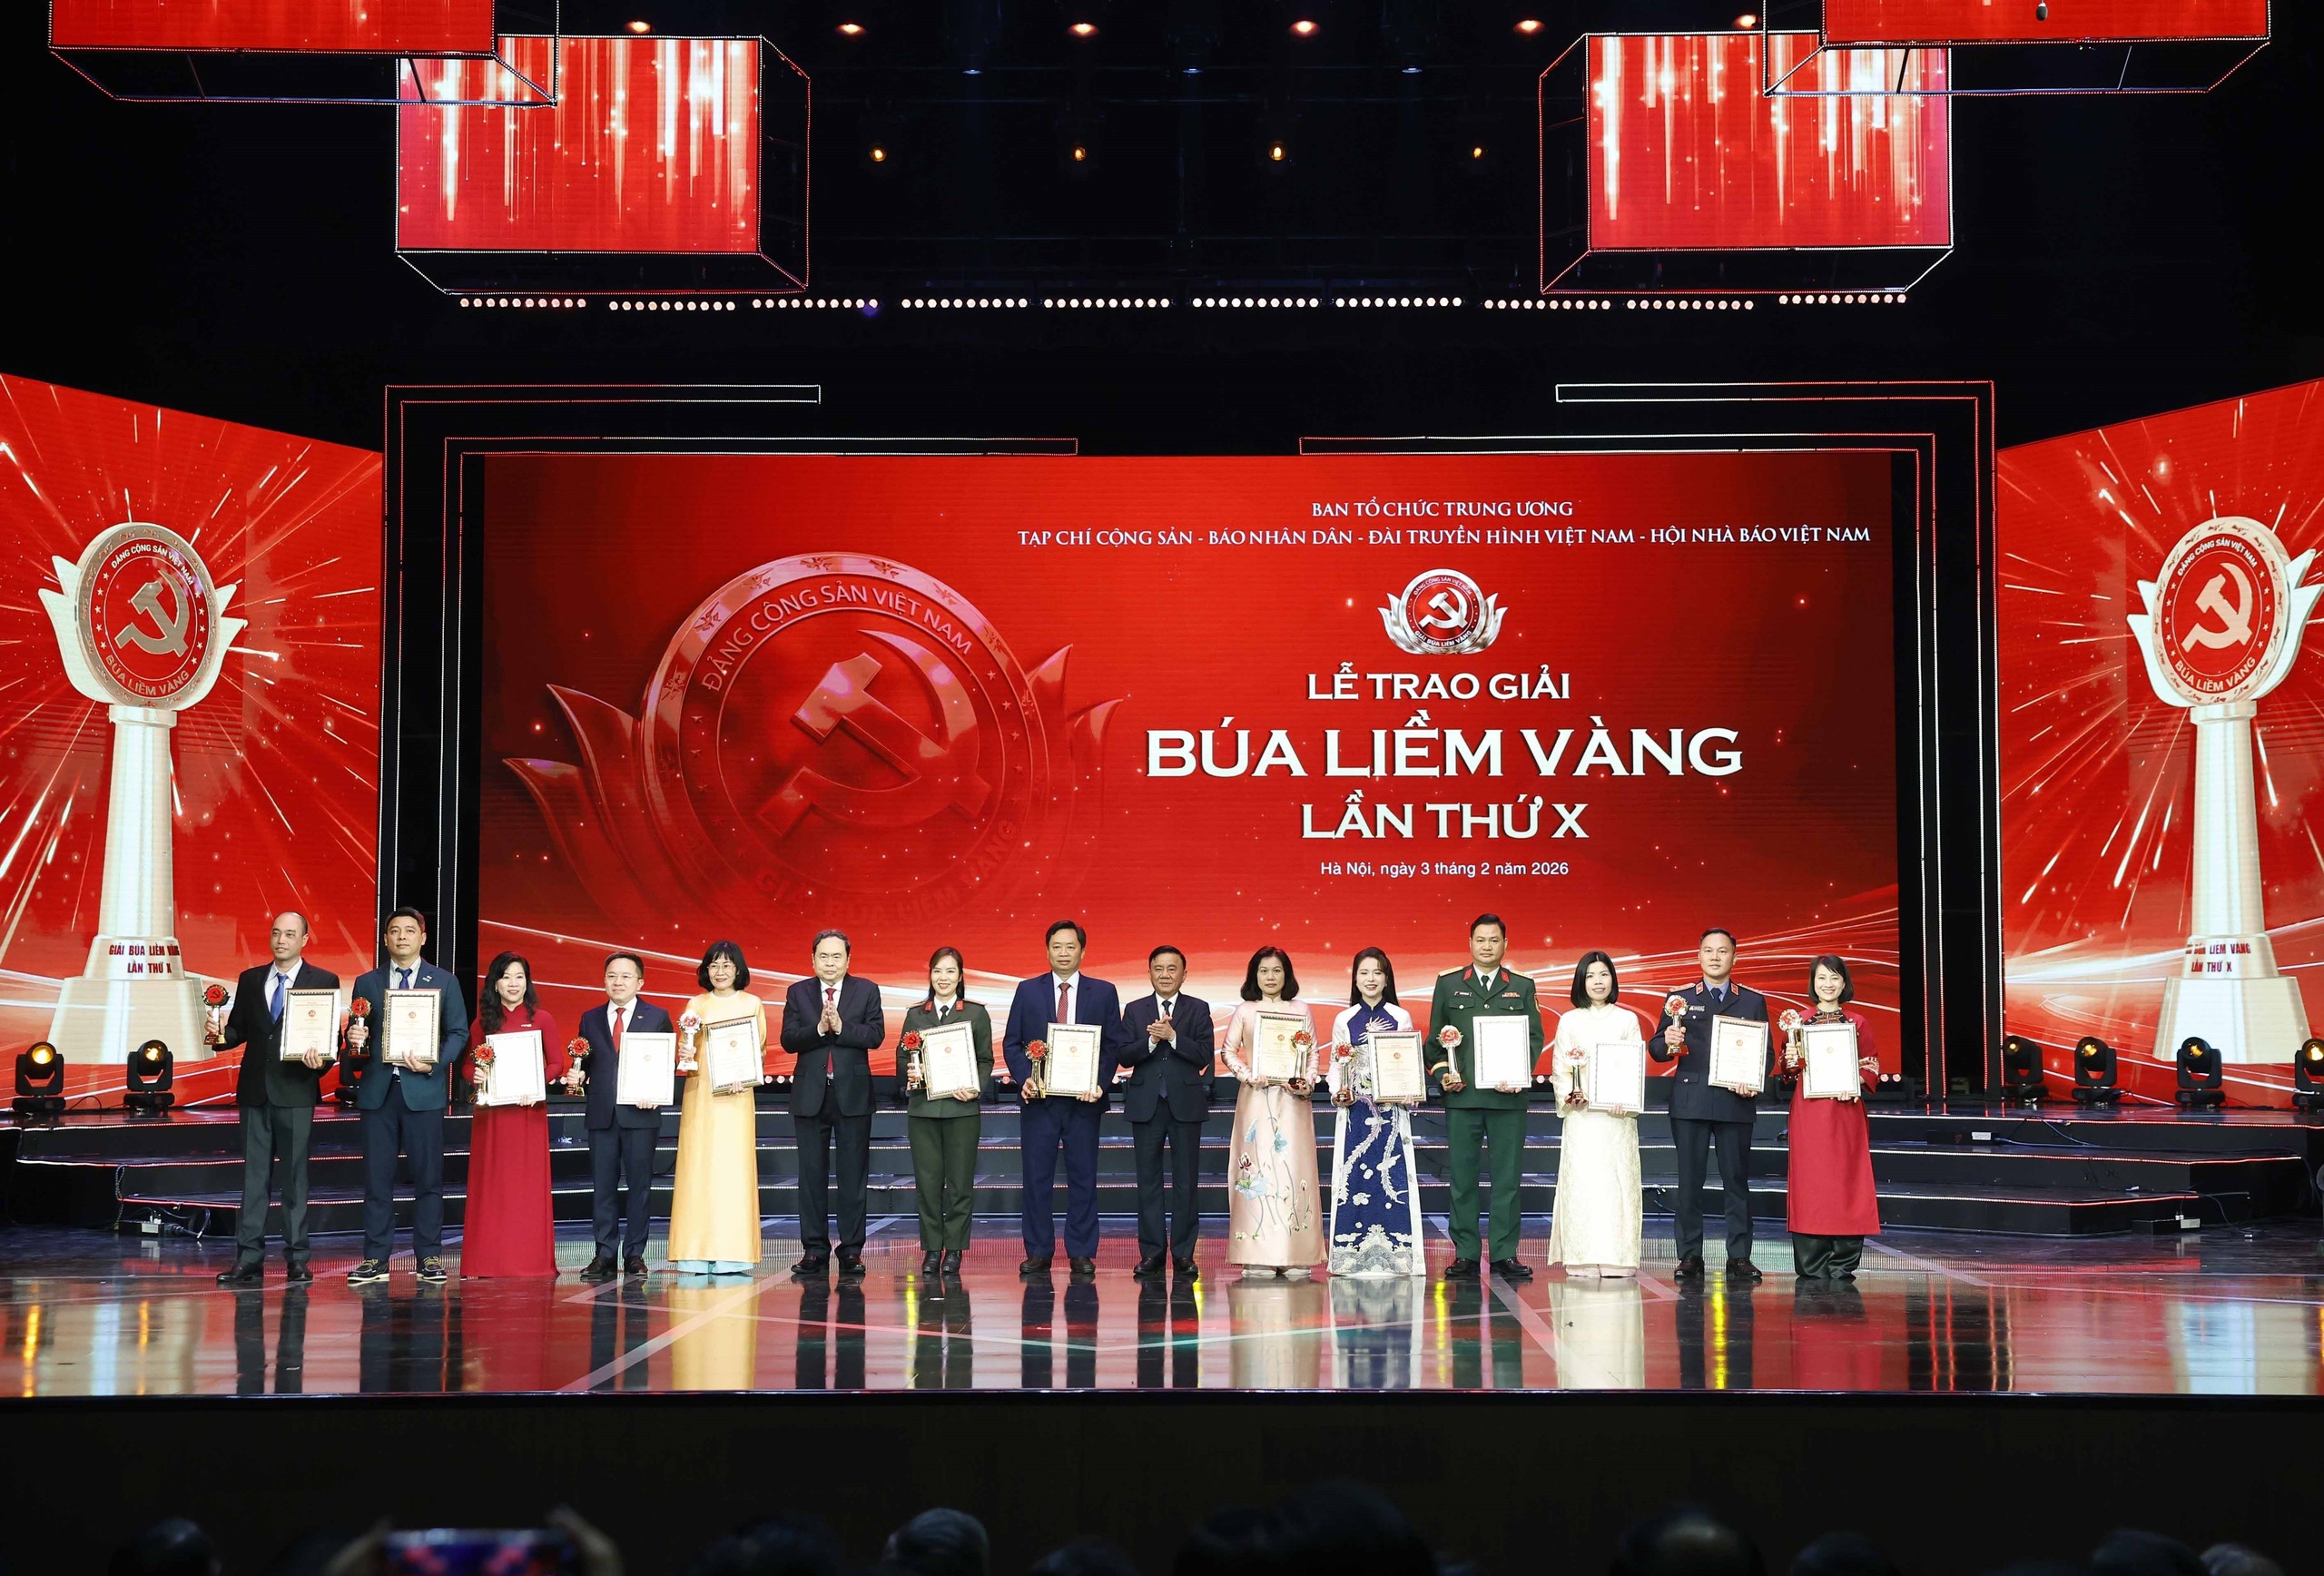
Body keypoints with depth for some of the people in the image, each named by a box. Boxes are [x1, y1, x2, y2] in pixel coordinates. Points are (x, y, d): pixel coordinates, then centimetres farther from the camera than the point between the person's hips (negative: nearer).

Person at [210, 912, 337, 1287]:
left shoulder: (324, 982, 2)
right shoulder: (250, 979, 13)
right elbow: (239, 1029, 13)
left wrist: (321, 1060, -18)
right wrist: (220, 1036, -8)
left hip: (296, 1091, -3)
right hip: (255, 1089, 3)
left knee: (295, 1175, 0)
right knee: (254, 1175, 4)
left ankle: (296, 1260, 5)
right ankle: (249, 1259, 6)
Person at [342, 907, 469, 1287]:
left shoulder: (444, 981, 8)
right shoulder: (367, 983, 13)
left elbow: (458, 1032, 4)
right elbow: (356, 1035, 13)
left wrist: (436, 1063, -11)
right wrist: (354, 1040, -10)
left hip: (423, 1089, -2)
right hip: (377, 1089, 2)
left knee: (428, 1177, 0)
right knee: (376, 1178, 2)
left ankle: (429, 1257, 6)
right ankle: (375, 1259, 7)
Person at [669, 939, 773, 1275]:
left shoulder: (752, 1004, 9)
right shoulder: (696, 1005, 10)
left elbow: (761, 1049, 9)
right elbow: (684, 1048, 10)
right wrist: (685, 1054, -12)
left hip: (736, 1095, -1)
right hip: (700, 1093, 1)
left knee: (734, 1166, -5)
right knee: (698, 1166, -4)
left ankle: (731, 1255, -3)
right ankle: (697, 1254, -3)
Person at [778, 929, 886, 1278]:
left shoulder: (866, 991, 4)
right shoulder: (798, 992, 6)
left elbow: (875, 1035, -8)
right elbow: (788, 1040, -4)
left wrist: (841, 1027, -20)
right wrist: (819, 1029, -20)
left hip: (853, 1094, -1)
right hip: (810, 1095, 1)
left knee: (854, 1174, 2)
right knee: (812, 1174, 4)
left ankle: (851, 1250, 7)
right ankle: (814, 1250, 10)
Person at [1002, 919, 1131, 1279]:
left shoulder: (1104, 992, 6)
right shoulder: (1028, 990, 7)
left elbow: (1115, 1044, 4)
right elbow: (1011, 1042, 5)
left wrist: (1100, 1083, -11)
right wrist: (1025, 1078, -11)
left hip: (1084, 1100, 0)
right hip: (1039, 1098, 0)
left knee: (1083, 1177, 3)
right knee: (1037, 1177, 2)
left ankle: (1082, 1253, 10)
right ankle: (1038, 1252, 10)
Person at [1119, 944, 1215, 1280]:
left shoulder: (1198, 1009, 5)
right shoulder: (1135, 1010, 9)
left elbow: (1205, 1055, -7)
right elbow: (1125, 1057, -1)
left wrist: (1172, 1036, -17)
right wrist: (1151, 1040, -17)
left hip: (1185, 1103, -1)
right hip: (1146, 1104, 1)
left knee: (1186, 1181, 1)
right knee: (1148, 1180, 4)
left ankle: (1183, 1253, 8)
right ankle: (1151, 1253, 10)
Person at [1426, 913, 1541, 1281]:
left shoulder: (1523, 987, 11)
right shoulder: (1448, 985, 11)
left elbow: (1535, 1037, 7)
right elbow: (1435, 1037, 10)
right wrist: (1442, 1074, -5)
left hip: (1508, 1097, 0)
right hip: (1461, 1096, 0)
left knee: (1508, 1177, 0)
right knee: (1461, 1177, 1)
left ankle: (1505, 1254, 6)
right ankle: (1465, 1254, 7)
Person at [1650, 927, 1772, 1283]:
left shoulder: (1753, 1001, 11)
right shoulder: (1681, 1000, 9)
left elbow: (1766, 1052, 8)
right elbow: (1656, 1049, 5)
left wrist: (1755, 1080, -10)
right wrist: (1667, 1042, -17)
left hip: (1736, 1103, 0)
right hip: (1690, 1103, 0)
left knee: (1737, 1180, 2)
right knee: (1690, 1181, 2)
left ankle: (1739, 1257, 8)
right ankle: (1690, 1257, 7)